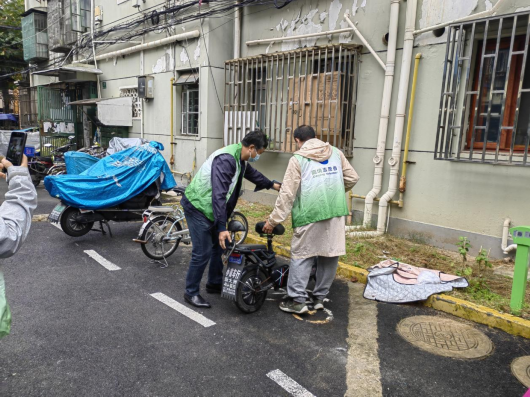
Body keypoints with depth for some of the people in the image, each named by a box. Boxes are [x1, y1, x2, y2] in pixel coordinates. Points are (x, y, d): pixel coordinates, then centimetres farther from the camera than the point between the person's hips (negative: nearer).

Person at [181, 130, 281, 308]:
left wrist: (272, 185, 37)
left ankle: (214, 284, 33)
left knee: (220, 246, 16)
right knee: (203, 252, -7)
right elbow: (219, 195, -32)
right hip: (198, 207, -10)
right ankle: (191, 292, 10)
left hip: (211, 208, 10)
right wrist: (222, 227, -34)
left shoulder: (240, 159, 4)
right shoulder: (226, 159, -27)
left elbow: (251, 173, 28)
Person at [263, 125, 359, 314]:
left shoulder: (298, 159, -2)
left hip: (310, 215, -4)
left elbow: (287, 194, -6)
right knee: (330, 255, 12)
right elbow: (352, 178, 15)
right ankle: (320, 297, 23)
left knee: (301, 256, 5)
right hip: (336, 213, 4)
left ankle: (297, 300, 6)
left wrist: (273, 220, -2)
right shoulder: (336, 153, 11)